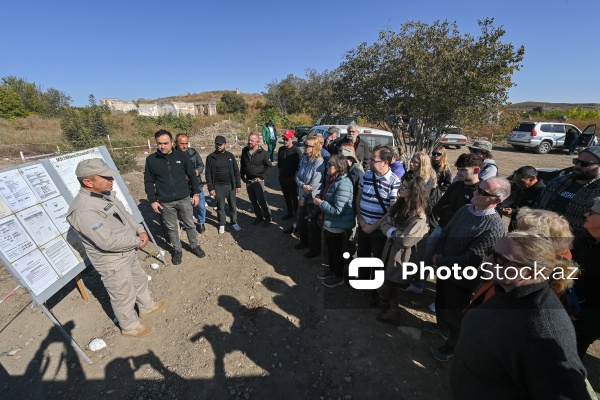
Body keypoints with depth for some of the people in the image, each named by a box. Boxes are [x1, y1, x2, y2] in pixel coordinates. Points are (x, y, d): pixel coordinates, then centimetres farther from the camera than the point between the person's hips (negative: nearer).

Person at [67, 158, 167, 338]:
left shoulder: (106, 194, -3)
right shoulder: (83, 210, -31)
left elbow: (124, 214, 10)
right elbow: (108, 241, -33)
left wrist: (140, 230, -6)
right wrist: (137, 241, -19)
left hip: (128, 253, 9)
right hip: (112, 262, -9)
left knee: (140, 279, 27)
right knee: (124, 297, 13)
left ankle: (147, 306, 52)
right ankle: (130, 327, 38)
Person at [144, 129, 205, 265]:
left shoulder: (181, 156, -3)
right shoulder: (151, 160, -4)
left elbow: (192, 175, 4)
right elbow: (149, 182, 2)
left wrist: (196, 193, 2)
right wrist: (152, 201, -2)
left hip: (184, 199, 0)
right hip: (165, 203, 0)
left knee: (190, 225, 12)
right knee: (172, 228, 13)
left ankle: (195, 246, 33)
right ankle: (177, 251, 32)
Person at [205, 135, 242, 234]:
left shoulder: (230, 156, 2)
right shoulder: (210, 157, -2)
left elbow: (236, 171, 3)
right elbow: (208, 174, -3)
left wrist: (238, 185, -2)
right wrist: (210, 188, -8)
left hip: (230, 185, 1)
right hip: (218, 186, -1)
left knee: (233, 206, 11)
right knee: (220, 207, 10)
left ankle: (234, 223, 28)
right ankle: (222, 224, 26)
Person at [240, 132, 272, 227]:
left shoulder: (263, 153, -11)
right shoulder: (245, 151, 3)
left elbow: (269, 166, -6)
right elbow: (242, 164, 14)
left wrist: (262, 177, -11)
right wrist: (242, 176, 11)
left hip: (258, 180, -5)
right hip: (248, 180, 5)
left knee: (261, 200, -6)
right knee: (253, 200, 13)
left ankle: (267, 218, 11)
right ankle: (259, 217, 29)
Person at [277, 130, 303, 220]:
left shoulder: (297, 151, -15)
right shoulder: (281, 149, 4)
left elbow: (299, 165, -13)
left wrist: (296, 176, -12)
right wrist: (280, 171, 14)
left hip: (292, 178, -6)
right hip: (282, 178, 6)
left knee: (294, 197, 8)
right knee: (286, 197, 17)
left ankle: (296, 214, 24)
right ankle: (289, 213, 33)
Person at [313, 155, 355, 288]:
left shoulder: (343, 184, -27)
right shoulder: (332, 180, 3)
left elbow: (337, 210, -29)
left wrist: (320, 203, -19)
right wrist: (320, 201, 2)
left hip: (339, 226, -9)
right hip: (329, 223, 9)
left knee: (338, 252, 12)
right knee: (330, 249, 26)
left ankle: (339, 277, 35)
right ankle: (331, 270, 49)